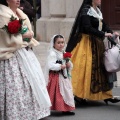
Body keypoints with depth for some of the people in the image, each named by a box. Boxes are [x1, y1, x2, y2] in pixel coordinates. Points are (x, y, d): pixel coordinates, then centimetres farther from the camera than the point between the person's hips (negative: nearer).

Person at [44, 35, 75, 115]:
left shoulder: (64, 53, 11)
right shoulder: (52, 54, -15)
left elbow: (70, 64, 16)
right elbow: (50, 65, -26)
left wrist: (69, 65, -7)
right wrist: (60, 66, -25)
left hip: (64, 76, 8)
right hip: (55, 77, -8)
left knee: (66, 92, 12)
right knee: (57, 94, -7)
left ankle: (65, 109, 21)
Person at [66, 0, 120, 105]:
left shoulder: (98, 12, 12)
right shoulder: (86, 12, -13)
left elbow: (103, 25, 9)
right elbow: (88, 28, -22)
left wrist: (111, 33, -8)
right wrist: (104, 34, -23)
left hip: (97, 44, 9)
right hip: (87, 44, -9)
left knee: (102, 68, 9)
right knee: (85, 69, -7)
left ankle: (106, 95, 14)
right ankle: (79, 95, 2)